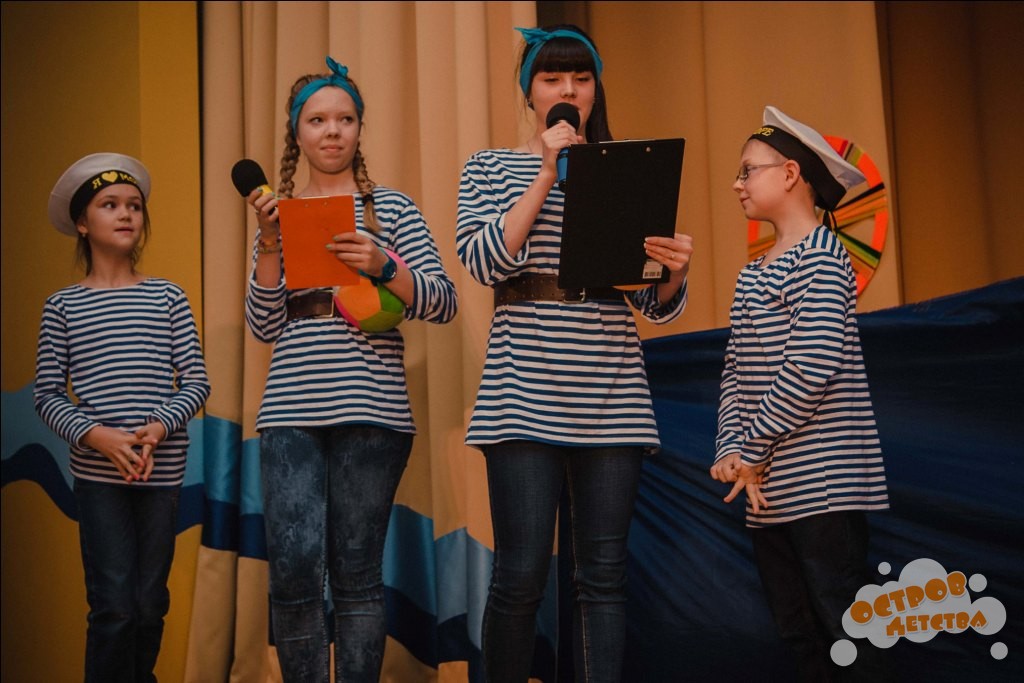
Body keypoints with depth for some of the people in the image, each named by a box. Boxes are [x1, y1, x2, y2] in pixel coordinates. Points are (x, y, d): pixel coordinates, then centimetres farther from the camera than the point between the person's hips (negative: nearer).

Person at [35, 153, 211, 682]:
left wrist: (160, 427, -13)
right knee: (114, 606, -6)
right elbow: (47, 394, 2)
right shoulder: (62, 306, 4)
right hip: (97, 472, -2)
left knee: (150, 603, 9)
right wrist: (96, 435, -14)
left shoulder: (167, 297, 7)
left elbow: (196, 381, 4)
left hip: (163, 469, 2)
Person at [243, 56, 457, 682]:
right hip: (292, 413, 2)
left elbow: (445, 303, 2)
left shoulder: (391, 208, 8)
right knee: (294, 569, -7)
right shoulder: (280, 215, 14)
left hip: (371, 413, -2)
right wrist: (269, 247, -5)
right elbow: (265, 327, 8)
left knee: (357, 574, 1)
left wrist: (383, 265, -14)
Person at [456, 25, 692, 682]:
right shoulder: (491, 166, 11)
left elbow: (657, 307, 11)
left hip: (611, 400, 2)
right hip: (525, 399, -2)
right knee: (521, 576, -5)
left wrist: (675, 271, -12)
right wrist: (548, 174, -8)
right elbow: (485, 261, -8)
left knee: (603, 575, 3)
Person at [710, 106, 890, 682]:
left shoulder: (819, 256, -8)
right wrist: (731, 450, -1)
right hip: (768, 489, 8)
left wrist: (750, 450, -12)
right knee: (799, 633, 11)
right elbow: (735, 373, 14)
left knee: (848, 633, -6)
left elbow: (813, 366, -18)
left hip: (822, 483, -8)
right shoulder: (754, 272, 18)